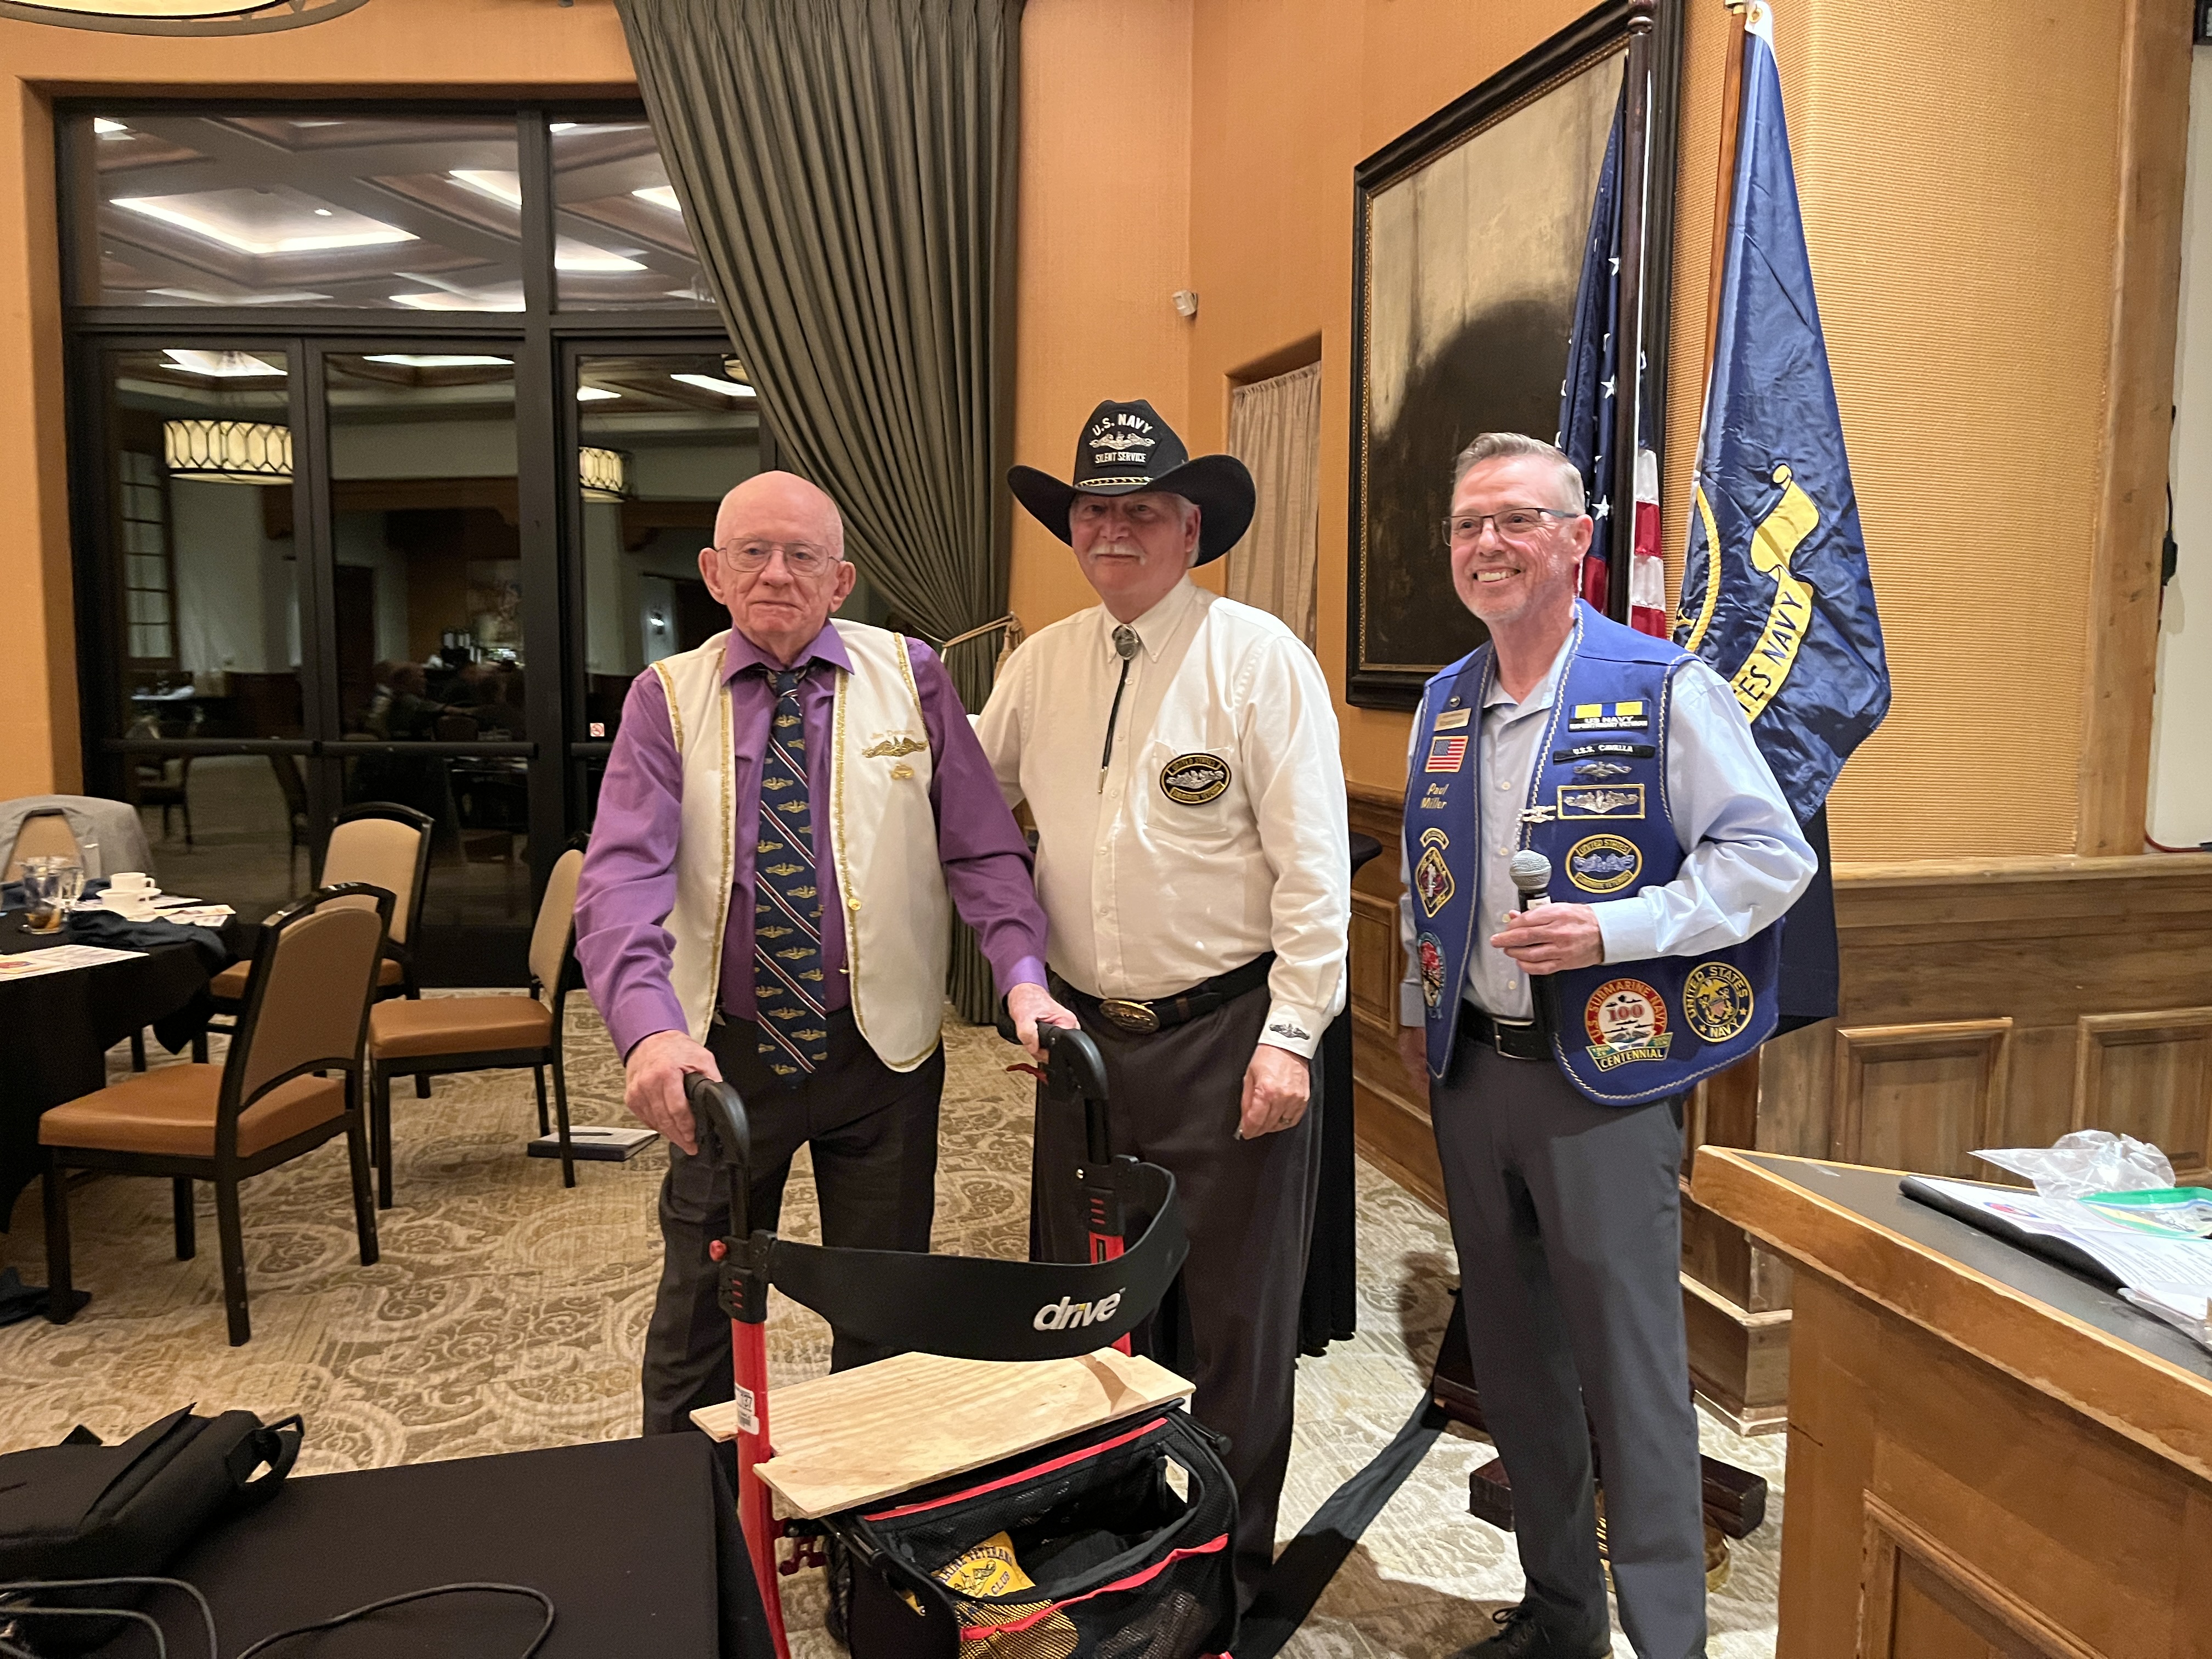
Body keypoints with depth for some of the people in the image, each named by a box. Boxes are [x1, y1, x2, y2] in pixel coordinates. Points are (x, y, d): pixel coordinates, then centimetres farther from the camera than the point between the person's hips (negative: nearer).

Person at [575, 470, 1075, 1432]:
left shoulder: (910, 679, -2)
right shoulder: (667, 699, -4)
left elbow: (982, 848, -5)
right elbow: (623, 876, -18)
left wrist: (1022, 977, -22)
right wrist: (652, 1029, -35)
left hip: (882, 1053, 0)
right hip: (722, 1055, 0)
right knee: (699, 1312, 16)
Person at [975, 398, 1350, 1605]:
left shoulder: (1259, 658, -9)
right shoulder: (1043, 664, 7)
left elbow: (1313, 863, -12)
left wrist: (1290, 1038, -15)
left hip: (1226, 1037, -5)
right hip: (1087, 1030, 6)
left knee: (1236, 1315, 9)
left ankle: (1227, 1562, 31)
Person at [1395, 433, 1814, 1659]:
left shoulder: (1665, 690, -9)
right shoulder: (1445, 705, 10)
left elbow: (1772, 857, -11)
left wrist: (1613, 931, -21)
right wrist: (1417, 1009, 18)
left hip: (1605, 1076, -6)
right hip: (1471, 1071, 6)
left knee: (1629, 1373, 0)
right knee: (1513, 1361, 16)